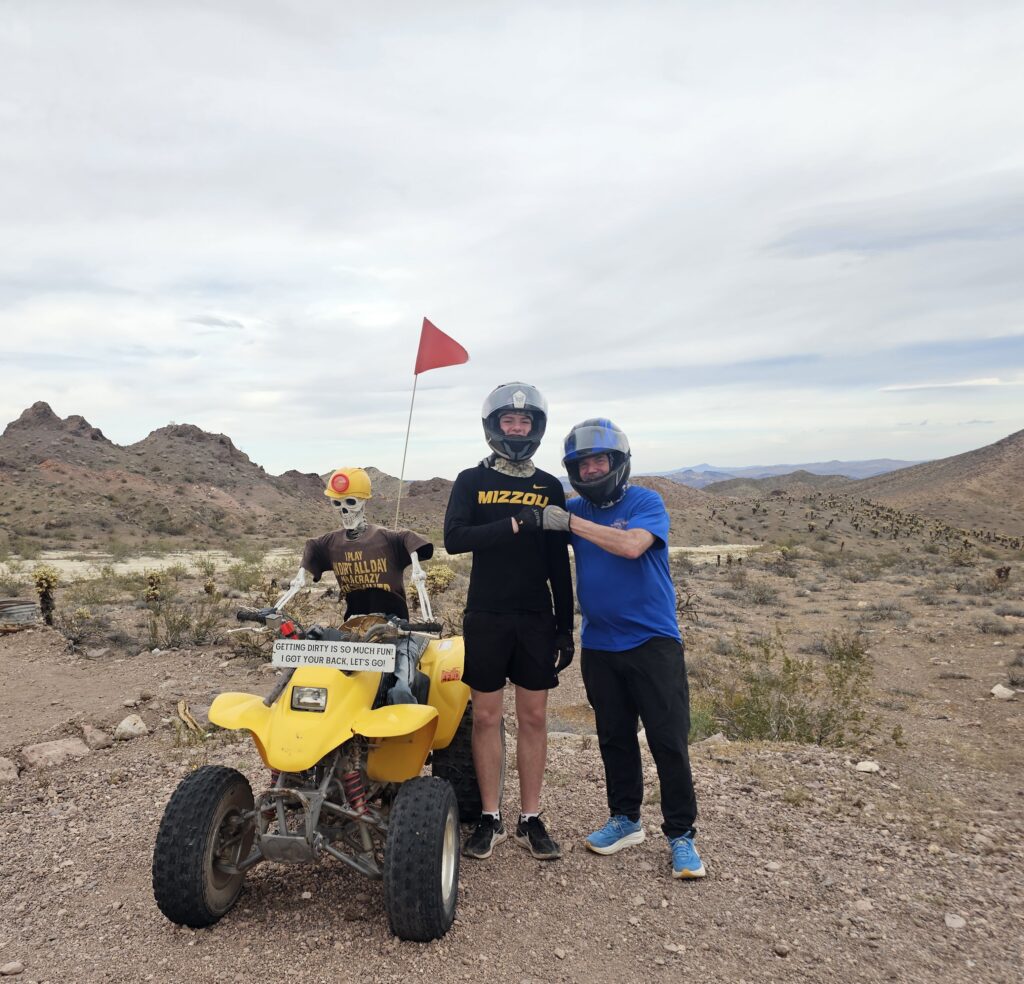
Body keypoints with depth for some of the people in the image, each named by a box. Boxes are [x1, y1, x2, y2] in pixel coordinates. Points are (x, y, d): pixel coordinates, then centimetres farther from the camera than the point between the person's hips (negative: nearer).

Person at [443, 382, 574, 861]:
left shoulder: (550, 487, 8)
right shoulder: (471, 481, 3)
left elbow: (560, 564, 7)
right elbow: (454, 538, -14)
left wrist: (565, 625, 4)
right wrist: (514, 524, -23)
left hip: (536, 619, 1)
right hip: (485, 617, -1)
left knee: (534, 717, 6)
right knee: (486, 716, 6)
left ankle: (530, 819, 19)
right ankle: (490, 818, 19)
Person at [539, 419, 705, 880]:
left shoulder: (646, 503, -9)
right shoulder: (574, 509, 6)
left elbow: (631, 545, -27)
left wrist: (569, 523, -24)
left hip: (653, 641, -4)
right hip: (599, 646, 5)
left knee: (669, 741, -1)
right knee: (614, 738, 15)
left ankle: (681, 835, 14)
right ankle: (625, 820, 32)